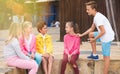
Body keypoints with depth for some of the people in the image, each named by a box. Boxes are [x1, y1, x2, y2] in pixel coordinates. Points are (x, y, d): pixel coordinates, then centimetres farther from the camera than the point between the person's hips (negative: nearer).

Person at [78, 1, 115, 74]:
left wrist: (94, 39, -13)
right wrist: (82, 35, 16)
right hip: (105, 36, 10)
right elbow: (92, 29, 21)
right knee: (91, 34, 23)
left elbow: (103, 31, -25)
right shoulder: (97, 16, 11)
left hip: (107, 38, -10)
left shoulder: (98, 17, -21)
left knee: (106, 56, -4)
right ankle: (95, 55, 24)